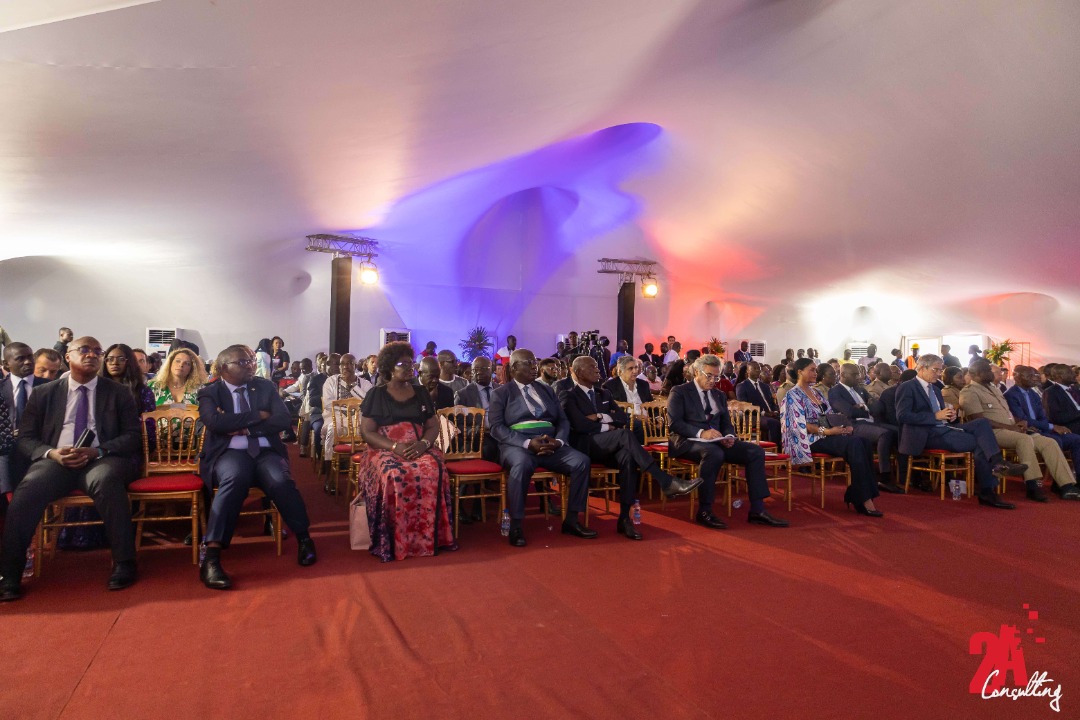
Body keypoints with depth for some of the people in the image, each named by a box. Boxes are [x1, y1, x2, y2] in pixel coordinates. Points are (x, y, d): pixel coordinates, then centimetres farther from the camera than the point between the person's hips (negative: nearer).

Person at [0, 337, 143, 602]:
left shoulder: (118, 393, 12)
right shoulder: (43, 394, 16)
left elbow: (133, 436, 4)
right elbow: (25, 438, 12)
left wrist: (97, 451, -14)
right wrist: (51, 453, -11)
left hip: (103, 460, -2)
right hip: (55, 460, 2)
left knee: (106, 480, -36)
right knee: (28, 490, -30)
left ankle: (124, 563, -29)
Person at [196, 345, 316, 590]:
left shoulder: (265, 386, 14)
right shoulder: (209, 392, 8)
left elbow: (283, 420, 1)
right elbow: (215, 422, -12)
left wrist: (244, 429, -8)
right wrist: (257, 415, -7)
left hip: (265, 451, 2)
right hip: (229, 452, -2)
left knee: (280, 481, -31)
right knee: (236, 478, -37)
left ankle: (304, 538, -9)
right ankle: (212, 557, -36)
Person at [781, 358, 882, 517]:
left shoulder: (816, 392, 21)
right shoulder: (793, 395, -4)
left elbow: (830, 416, 17)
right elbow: (800, 425, -13)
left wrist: (845, 426, -3)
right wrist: (826, 431, -22)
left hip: (828, 435, 8)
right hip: (811, 439, -8)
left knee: (864, 442, -19)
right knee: (855, 443, -29)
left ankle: (856, 496, -19)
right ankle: (864, 500, -28)